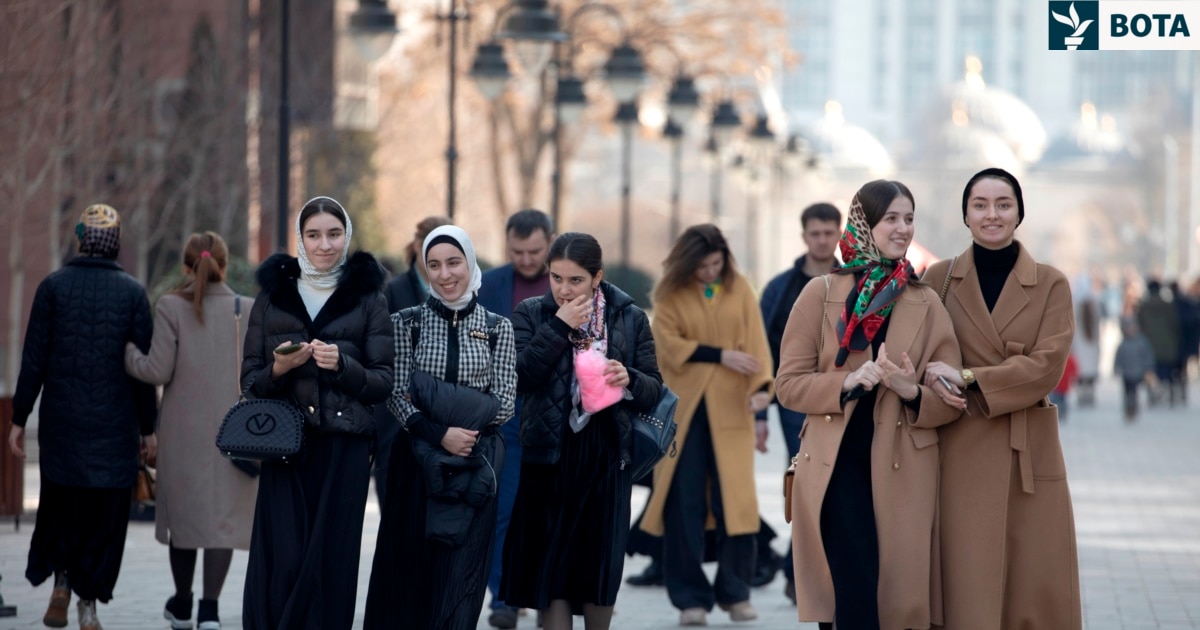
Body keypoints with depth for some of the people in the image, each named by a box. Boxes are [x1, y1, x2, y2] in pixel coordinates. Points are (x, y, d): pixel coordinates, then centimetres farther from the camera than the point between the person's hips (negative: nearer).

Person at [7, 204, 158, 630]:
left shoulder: (53, 287, -2)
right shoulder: (132, 292, -2)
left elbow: (34, 359, -4)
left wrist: (19, 419, 2)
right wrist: (147, 428, 5)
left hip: (61, 419, 1)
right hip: (115, 425, -1)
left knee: (61, 503, 18)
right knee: (105, 514, 6)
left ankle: (61, 581, 4)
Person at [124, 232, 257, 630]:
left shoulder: (172, 307, -7)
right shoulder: (248, 310, -2)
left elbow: (158, 371, -10)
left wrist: (126, 353, 6)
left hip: (184, 427, 0)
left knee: (184, 510, 14)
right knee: (224, 515, 3)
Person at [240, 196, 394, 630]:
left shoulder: (367, 298, 7)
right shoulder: (272, 294, 10)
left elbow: (383, 383, 3)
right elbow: (250, 380, 10)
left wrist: (341, 364, -14)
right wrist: (278, 369, -11)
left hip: (345, 447, -1)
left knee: (330, 561, -4)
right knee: (281, 560, -8)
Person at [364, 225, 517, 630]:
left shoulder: (497, 328, 5)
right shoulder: (407, 323, 4)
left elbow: (504, 403, 2)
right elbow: (397, 396, -4)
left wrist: (451, 412, -8)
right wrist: (439, 433, -18)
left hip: (474, 466, 0)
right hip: (417, 460, 0)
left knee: (460, 575, -3)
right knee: (409, 573, 1)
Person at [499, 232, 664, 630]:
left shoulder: (630, 319, 5)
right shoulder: (532, 314, 2)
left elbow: (655, 389, 4)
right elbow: (519, 377, -12)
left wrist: (629, 379, -17)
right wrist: (560, 328, -16)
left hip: (607, 458, 1)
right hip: (549, 456, 0)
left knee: (601, 567, 3)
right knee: (551, 566, -1)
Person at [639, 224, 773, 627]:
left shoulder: (739, 289, 6)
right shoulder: (670, 295, 2)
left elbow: (755, 341, 0)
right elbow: (670, 345, -5)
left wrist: (761, 388, -15)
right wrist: (720, 355, -14)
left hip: (730, 407, 1)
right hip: (684, 408, -1)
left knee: (735, 499, -3)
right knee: (684, 503, -1)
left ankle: (735, 593, 8)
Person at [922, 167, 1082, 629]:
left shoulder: (1051, 284, 4)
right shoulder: (939, 278, 7)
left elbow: (1047, 365, -8)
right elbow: (922, 360, 9)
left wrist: (968, 379, -16)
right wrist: (936, 385, -12)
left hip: (1032, 453, 0)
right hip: (961, 455, 0)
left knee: (1037, 592, 1)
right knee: (969, 592, -5)